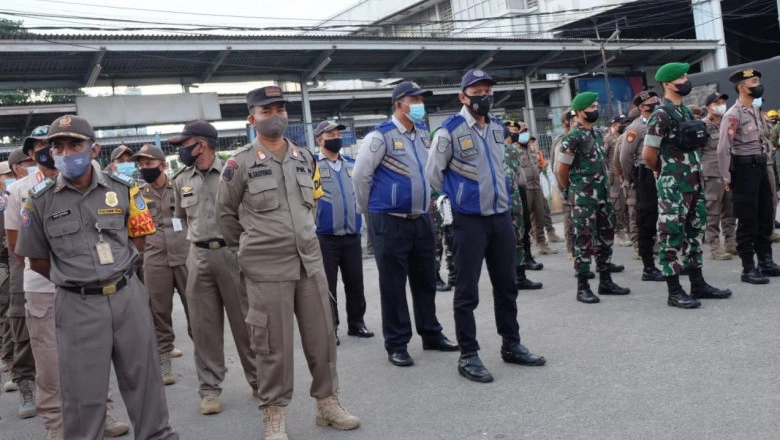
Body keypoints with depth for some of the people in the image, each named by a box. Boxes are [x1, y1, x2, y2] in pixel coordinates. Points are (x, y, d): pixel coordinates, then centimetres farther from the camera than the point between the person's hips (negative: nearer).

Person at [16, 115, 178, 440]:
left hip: (129, 296, 2)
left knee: (143, 377, 11)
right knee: (83, 391, 6)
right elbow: (37, 260, 6)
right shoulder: (40, 201, -3)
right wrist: (73, 281, 8)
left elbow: (139, 235, 13)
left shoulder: (122, 189, 0)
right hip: (78, 306, -1)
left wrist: (117, 267, 6)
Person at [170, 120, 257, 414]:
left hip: (232, 253, -4)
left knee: (245, 321, 5)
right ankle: (209, 389, 13)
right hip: (198, 257, 4)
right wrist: (199, 239, 14)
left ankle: (258, 380, 19)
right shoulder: (181, 181, 10)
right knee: (204, 326, 5)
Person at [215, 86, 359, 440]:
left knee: (322, 335, 10)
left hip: (310, 261, 5)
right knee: (273, 344, 2)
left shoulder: (305, 158, 9)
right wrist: (250, 247, 8)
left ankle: (327, 402, 26)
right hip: (267, 268, -5)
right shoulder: (240, 163, -6)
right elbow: (225, 214, 4)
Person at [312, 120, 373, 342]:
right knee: (327, 285, 3)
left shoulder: (353, 164, 13)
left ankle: (356, 323, 23)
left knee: (355, 282, 10)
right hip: (324, 237, -4)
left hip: (353, 236, 4)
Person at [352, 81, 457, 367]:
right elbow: (360, 176, -9)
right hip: (390, 222, -6)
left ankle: (431, 334, 29)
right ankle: (396, 345, 13)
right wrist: (369, 210, 0)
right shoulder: (381, 136, -12)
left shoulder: (423, 133, 9)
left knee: (425, 281, 15)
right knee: (393, 286, 2)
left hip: (422, 219, 7)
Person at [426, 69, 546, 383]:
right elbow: (433, 174, -4)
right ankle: (468, 356, 8)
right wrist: (458, 198, 6)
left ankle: (511, 345, 27)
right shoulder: (450, 131, -11)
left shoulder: (498, 127, 9)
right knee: (467, 291, -1)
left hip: (502, 217, 7)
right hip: (469, 221, -6)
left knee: (506, 286, 14)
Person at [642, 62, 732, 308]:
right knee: (673, 236, -4)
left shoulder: (685, 111, 14)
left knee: (694, 233, 13)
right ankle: (674, 292, 0)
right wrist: (665, 172, 1)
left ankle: (698, 284, 22)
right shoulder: (661, 115, -13)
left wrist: (695, 173, 14)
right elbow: (648, 154, -15)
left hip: (694, 183, 9)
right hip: (673, 187, -9)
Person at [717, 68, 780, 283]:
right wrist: (728, 178, -15)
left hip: (760, 166, 9)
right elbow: (723, 149, -18)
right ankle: (748, 268, 6)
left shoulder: (756, 110, 13)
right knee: (747, 220, -2)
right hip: (744, 168, -9)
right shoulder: (733, 114, -15)